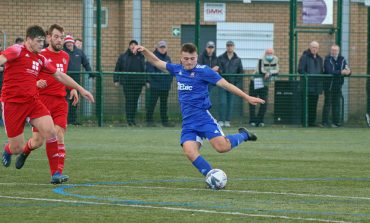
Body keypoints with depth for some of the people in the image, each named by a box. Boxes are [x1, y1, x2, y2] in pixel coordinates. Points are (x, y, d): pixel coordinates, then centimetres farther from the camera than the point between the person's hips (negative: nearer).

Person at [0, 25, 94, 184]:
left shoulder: (41, 59, 15)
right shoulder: (17, 50, -6)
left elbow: (59, 75, 26)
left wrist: (80, 89, 27)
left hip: (33, 101, 6)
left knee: (50, 131, -17)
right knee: (17, 149, -3)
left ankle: (55, 173, -10)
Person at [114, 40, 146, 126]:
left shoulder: (141, 57, 13)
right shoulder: (123, 57, 5)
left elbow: (145, 69, 16)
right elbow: (117, 69, 5)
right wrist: (116, 80, -3)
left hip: (138, 82, 3)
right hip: (127, 82, -3)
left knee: (135, 100, 4)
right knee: (129, 100, -7)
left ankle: (133, 118, 11)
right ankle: (129, 119, -6)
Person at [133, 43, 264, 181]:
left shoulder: (203, 71, -5)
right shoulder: (178, 70, 12)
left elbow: (225, 84, -8)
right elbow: (157, 62, 23)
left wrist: (247, 97, -12)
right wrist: (144, 51, 7)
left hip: (203, 117, -5)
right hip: (188, 122, 5)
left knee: (222, 147, -21)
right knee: (190, 153, -18)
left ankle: (243, 135, 10)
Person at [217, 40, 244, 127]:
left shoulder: (237, 59, 9)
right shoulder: (220, 58, 4)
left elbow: (241, 71, 11)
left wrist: (237, 81, -1)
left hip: (232, 84, 2)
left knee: (230, 103, 3)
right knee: (223, 102, -8)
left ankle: (227, 121, 8)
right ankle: (221, 120, -6)